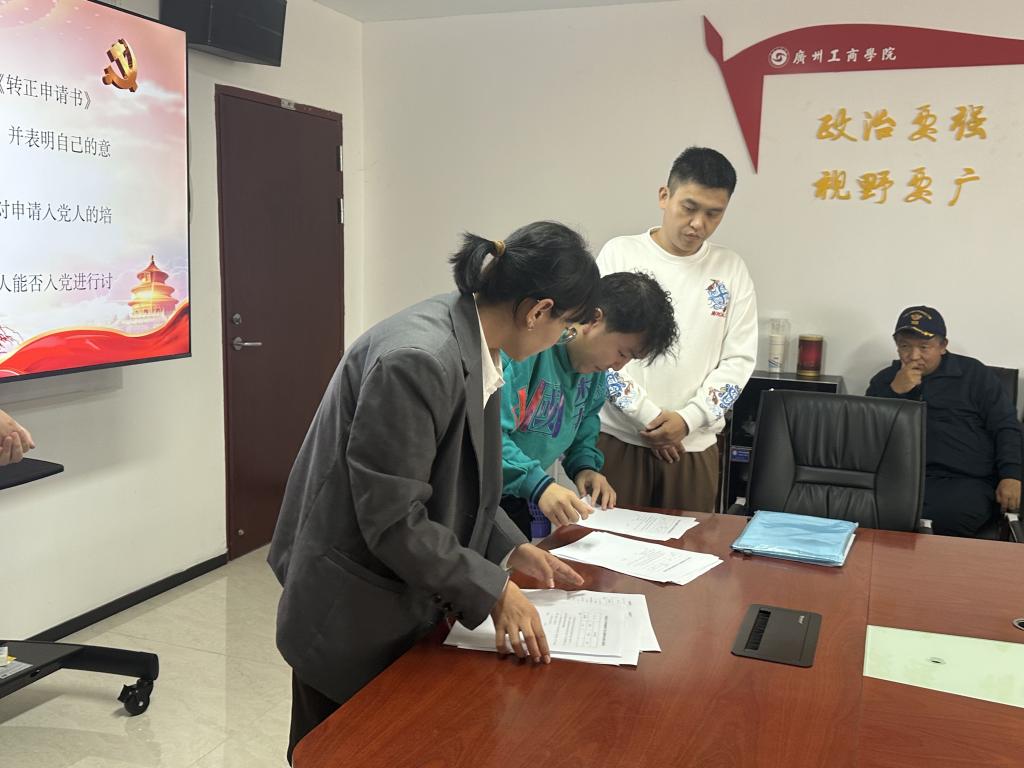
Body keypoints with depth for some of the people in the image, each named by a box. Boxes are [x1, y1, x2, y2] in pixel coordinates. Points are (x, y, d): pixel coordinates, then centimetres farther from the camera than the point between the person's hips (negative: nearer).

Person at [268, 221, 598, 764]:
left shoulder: (470, 345, -1)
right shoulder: (418, 359, -29)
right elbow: (392, 519, -26)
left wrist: (512, 548, 7)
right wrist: (493, 590, -20)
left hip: (407, 606, 9)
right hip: (353, 622, -8)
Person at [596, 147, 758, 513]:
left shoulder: (732, 269, 6)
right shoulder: (620, 254, -1)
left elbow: (738, 359, 2)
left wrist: (688, 419, -11)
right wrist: (646, 416, -11)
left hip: (694, 442, 2)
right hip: (618, 435, -2)